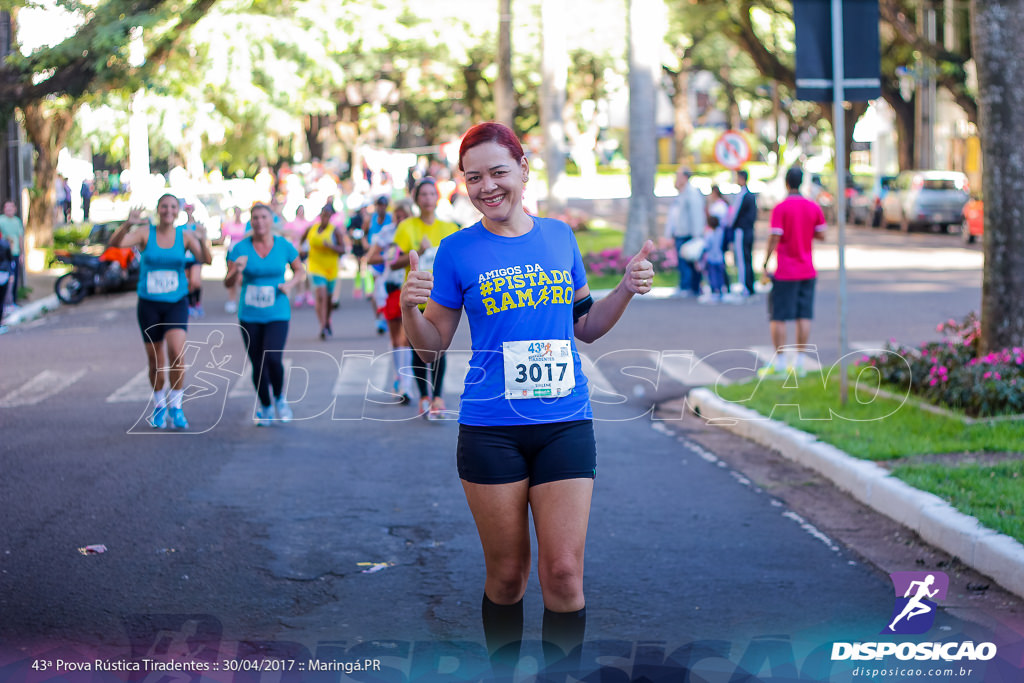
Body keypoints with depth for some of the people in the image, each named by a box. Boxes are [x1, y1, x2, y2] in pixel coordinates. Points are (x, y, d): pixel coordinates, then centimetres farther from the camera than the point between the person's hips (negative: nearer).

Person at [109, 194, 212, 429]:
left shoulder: (184, 235, -1)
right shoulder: (145, 233, -3)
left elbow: (205, 259, -13)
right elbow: (115, 243, -18)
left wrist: (202, 241, -34)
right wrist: (128, 225, -37)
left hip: (177, 303, 0)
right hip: (149, 304, 0)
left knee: (177, 352, -20)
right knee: (155, 361, 6)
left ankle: (175, 406, -6)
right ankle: (159, 405, 30)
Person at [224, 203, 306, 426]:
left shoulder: (284, 246, -2)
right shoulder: (240, 248, -4)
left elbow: (300, 271, 12)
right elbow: (228, 283, -6)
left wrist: (291, 284, -9)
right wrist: (237, 271, -28)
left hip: (277, 315, -1)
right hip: (249, 316, 1)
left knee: (273, 358, -19)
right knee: (257, 365, 5)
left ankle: (279, 398, 9)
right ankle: (266, 407, 27)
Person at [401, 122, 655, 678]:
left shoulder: (559, 236, 8)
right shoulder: (458, 251, 0)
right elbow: (433, 344, 3)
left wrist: (627, 289, 1)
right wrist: (409, 308, -16)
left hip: (565, 425, 2)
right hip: (491, 432, -2)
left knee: (564, 573, -4)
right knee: (506, 574, 6)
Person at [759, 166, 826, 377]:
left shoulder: (780, 208, -12)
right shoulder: (813, 207, 3)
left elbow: (774, 238, -15)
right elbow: (821, 234, 7)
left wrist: (765, 264, -8)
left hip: (785, 272, -5)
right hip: (807, 271, 5)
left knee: (778, 317, 1)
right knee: (804, 316, 5)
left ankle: (776, 361, 1)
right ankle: (799, 361, 6)